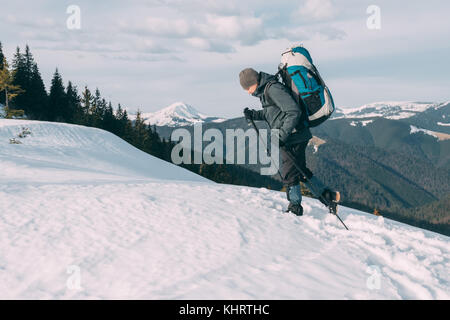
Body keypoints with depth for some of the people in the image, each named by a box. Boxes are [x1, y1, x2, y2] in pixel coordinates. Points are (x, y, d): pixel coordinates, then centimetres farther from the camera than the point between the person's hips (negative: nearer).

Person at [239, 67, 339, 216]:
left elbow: (294, 112, -25)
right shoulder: (265, 90, 11)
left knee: (289, 173, 0)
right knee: (300, 170, 18)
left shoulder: (273, 89, -20)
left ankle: (295, 206, 14)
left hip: (293, 137, -10)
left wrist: (282, 135, -28)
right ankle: (326, 195, 23)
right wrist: (254, 115, 8)